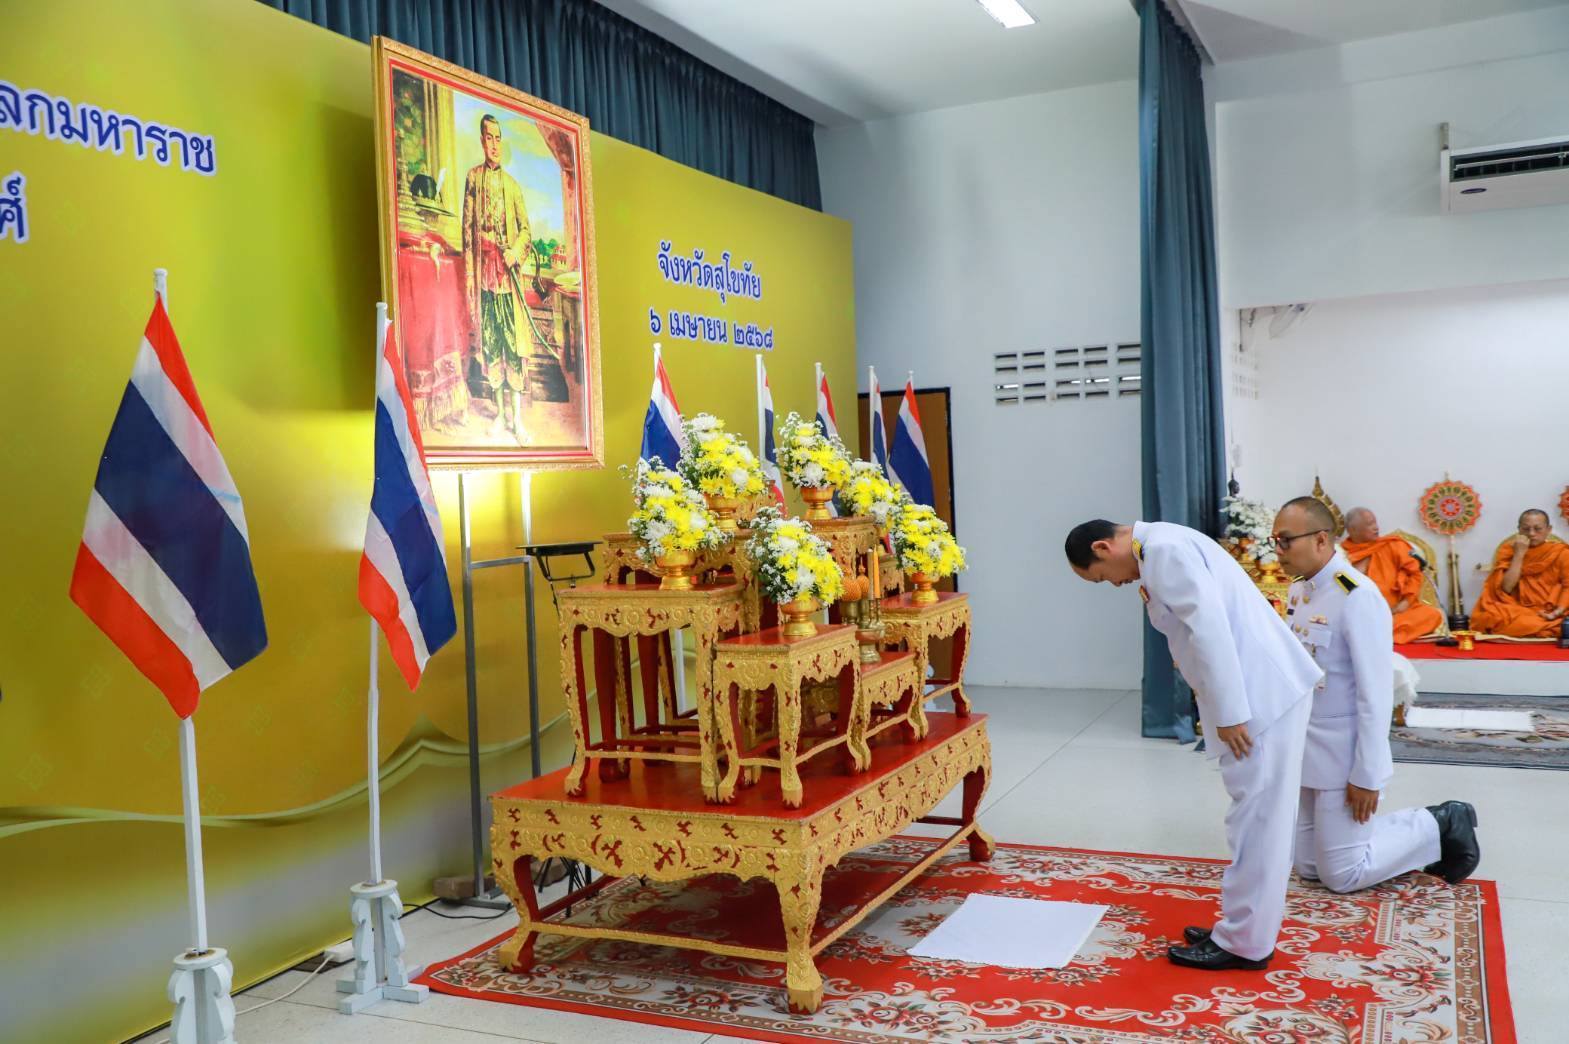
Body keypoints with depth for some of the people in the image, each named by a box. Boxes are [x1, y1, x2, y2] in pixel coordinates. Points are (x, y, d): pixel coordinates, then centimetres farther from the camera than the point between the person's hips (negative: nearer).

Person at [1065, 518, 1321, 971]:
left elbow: (1209, 625, -21)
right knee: (1259, 817, 16)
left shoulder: (1163, 548, -14)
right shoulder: (1164, 548, 17)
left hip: (1261, 692, -10)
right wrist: (1226, 707, 19)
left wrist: (1229, 713, -19)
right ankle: (1247, 927, 25)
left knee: (1254, 819, -2)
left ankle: (1245, 943, 8)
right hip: (1264, 687, 10)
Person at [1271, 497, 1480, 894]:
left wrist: (1366, 776, -18)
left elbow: (1375, 693, -21)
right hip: (1307, 750, 8)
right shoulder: (1297, 591, 4)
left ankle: (1441, 826, 17)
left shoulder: (1358, 597, -21)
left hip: (1343, 753, -8)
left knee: (1342, 875, 0)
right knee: (1309, 867, 13)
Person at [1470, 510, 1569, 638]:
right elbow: (1506, 588, -4)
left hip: (1549, 616, 0)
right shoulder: (1509, 551, 9)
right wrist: (1519, 554, -7)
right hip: (1517, 612, 0)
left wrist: (1556, 613, -22)